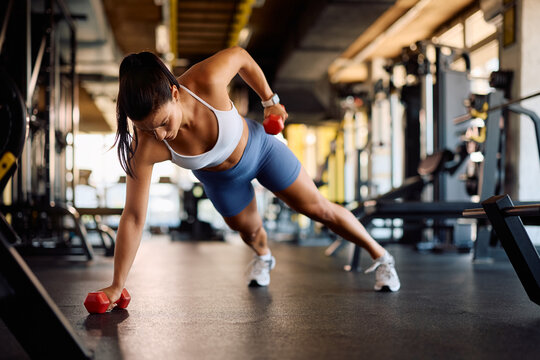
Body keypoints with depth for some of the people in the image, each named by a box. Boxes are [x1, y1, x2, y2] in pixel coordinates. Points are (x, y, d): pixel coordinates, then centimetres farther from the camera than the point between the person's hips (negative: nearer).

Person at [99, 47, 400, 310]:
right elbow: (133, 217, -31)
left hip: (258, 147, -1)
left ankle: (380, 256, 32)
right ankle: (263, 257, 62)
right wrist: (117, 285, -28)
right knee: (248, 228, 23)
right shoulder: (145, 147, -38)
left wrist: (270, 100, -9)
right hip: (219, 178, 1)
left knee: (319, 208, 9)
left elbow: (241, 56, -19)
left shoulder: (208, 81, -43)